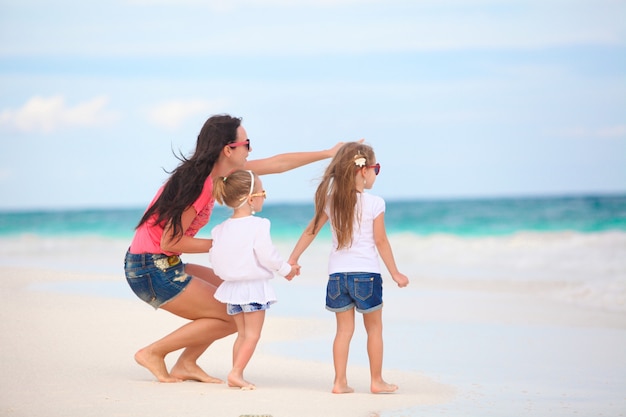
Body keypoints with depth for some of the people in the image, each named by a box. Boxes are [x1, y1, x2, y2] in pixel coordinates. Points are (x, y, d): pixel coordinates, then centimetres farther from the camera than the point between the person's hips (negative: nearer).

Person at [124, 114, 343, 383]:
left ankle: (186, 365, 12)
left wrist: (328, 153, 19)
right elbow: (169, 242, -22)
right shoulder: (199, 184, -22)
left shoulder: (212, 170, 6)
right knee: (233, 317, -2)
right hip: (152, 269, -9)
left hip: (166, 265, 9)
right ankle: (153, 353, 1)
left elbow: (275, 163, 14)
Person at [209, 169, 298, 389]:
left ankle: (236, 376, 13)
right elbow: (267, 256, -16)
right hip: (254, 286, -6)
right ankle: (236, 373, -9)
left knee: (242, 333, 16)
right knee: (252, 334, 0)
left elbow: (214, 258, 7)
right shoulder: (258, 226, -16)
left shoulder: (220, 229, 4)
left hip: (232, 287, 7)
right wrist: (286, 269, 0)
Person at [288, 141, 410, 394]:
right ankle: (376, 381, 13)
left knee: (344, 329, 11)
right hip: (366, 274, -4)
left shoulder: (331, 201, 4)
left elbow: (310, 231, 8)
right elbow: (381, 241, -7)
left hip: (337, 274, 4)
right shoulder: (374, 204, -9)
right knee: (374, 328, 9)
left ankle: (340, 382, 7)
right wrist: (395, 273, 2)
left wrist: (292, 260, 16)